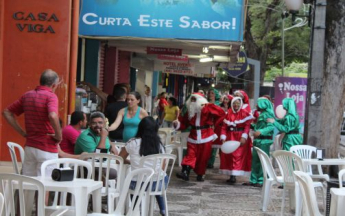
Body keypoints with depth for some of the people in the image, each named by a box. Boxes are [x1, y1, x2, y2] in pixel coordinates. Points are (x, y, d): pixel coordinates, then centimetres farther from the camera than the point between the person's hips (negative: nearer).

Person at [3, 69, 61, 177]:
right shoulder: (50, 96, -11)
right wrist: (59, 136, -15)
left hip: (29, 147, 7)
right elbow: (53, 116, -30)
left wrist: (23, 132, 11)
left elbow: (7, 112, 15)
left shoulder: (27, 95, 10)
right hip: (47, 149, -6)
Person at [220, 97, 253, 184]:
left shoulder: (245, 113, -2)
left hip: (240, 137, -4)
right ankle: (232, 175, 11)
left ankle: (234, 175, -13)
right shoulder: (228, 113, 8)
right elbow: (224, 127, 4)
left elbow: (247, 126, -11)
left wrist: (244, 137, -21)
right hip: (230, 137, 4)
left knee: (238, 155, -10)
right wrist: (223, 137, -7)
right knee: (228, 155, 3)